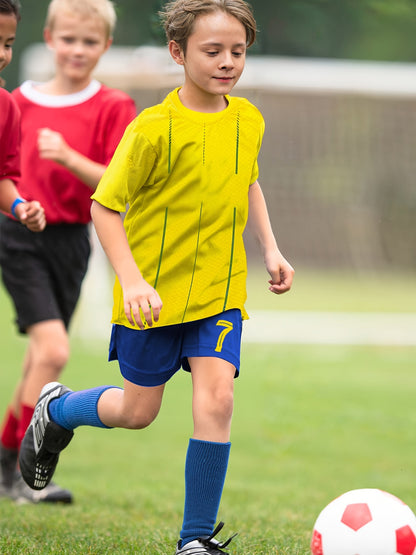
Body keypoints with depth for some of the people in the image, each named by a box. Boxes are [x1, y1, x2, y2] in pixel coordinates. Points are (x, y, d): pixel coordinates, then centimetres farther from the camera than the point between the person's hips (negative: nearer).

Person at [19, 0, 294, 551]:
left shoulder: (248, 120, 0)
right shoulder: (154, 129, -18)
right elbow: (105, 206, -14)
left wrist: (270, 248, 10)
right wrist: (131, 279, -22)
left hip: (220, 291, 4)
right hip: (154, 293, -4)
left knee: (216, 400, -13)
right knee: (138, 412, 9)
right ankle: (56, 409, 42)